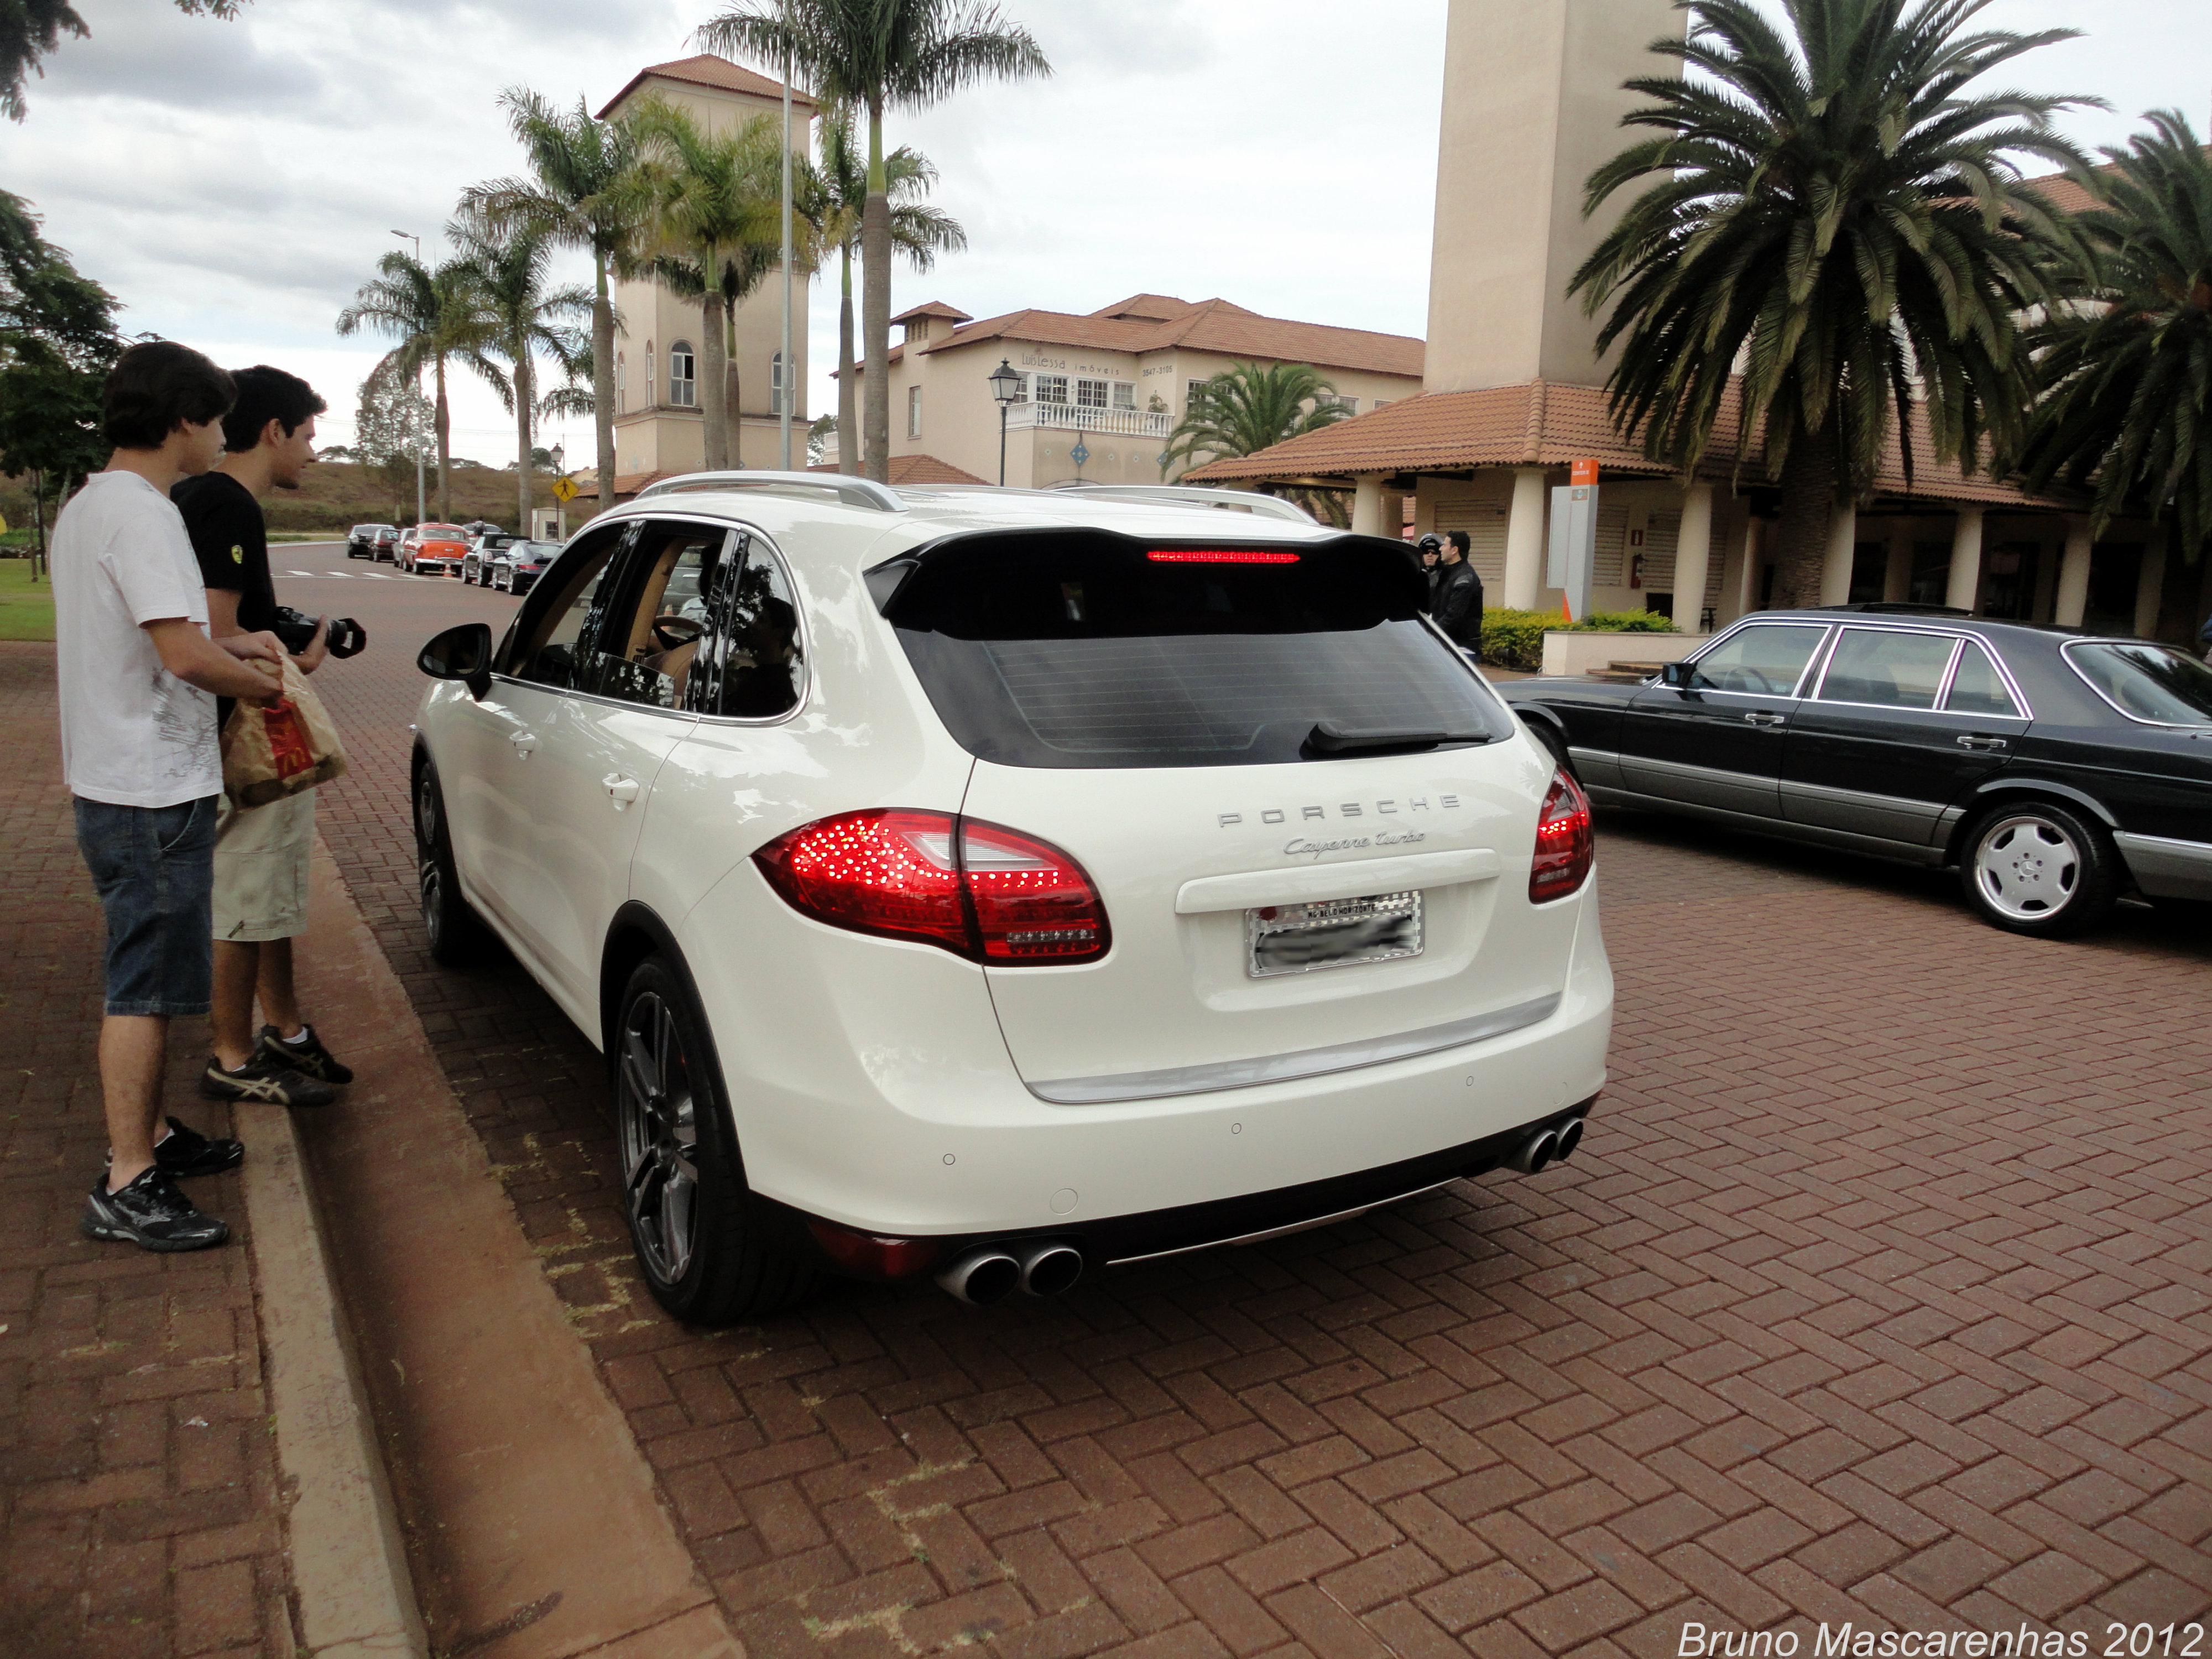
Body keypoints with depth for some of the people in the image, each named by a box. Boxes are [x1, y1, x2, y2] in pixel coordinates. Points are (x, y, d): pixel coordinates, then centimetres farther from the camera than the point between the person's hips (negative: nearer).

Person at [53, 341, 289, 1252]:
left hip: (116, 782, 11)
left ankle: (146, 1134, 31)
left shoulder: (85, 507, 15)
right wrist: (266, 687, -8)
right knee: (144, 984, -5)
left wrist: (231, 641, 13)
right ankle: (127, 1187, 2)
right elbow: (184, 654, -25)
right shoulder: (141, 513, -18)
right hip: (152, 791, -11)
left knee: (148, 974, 19)